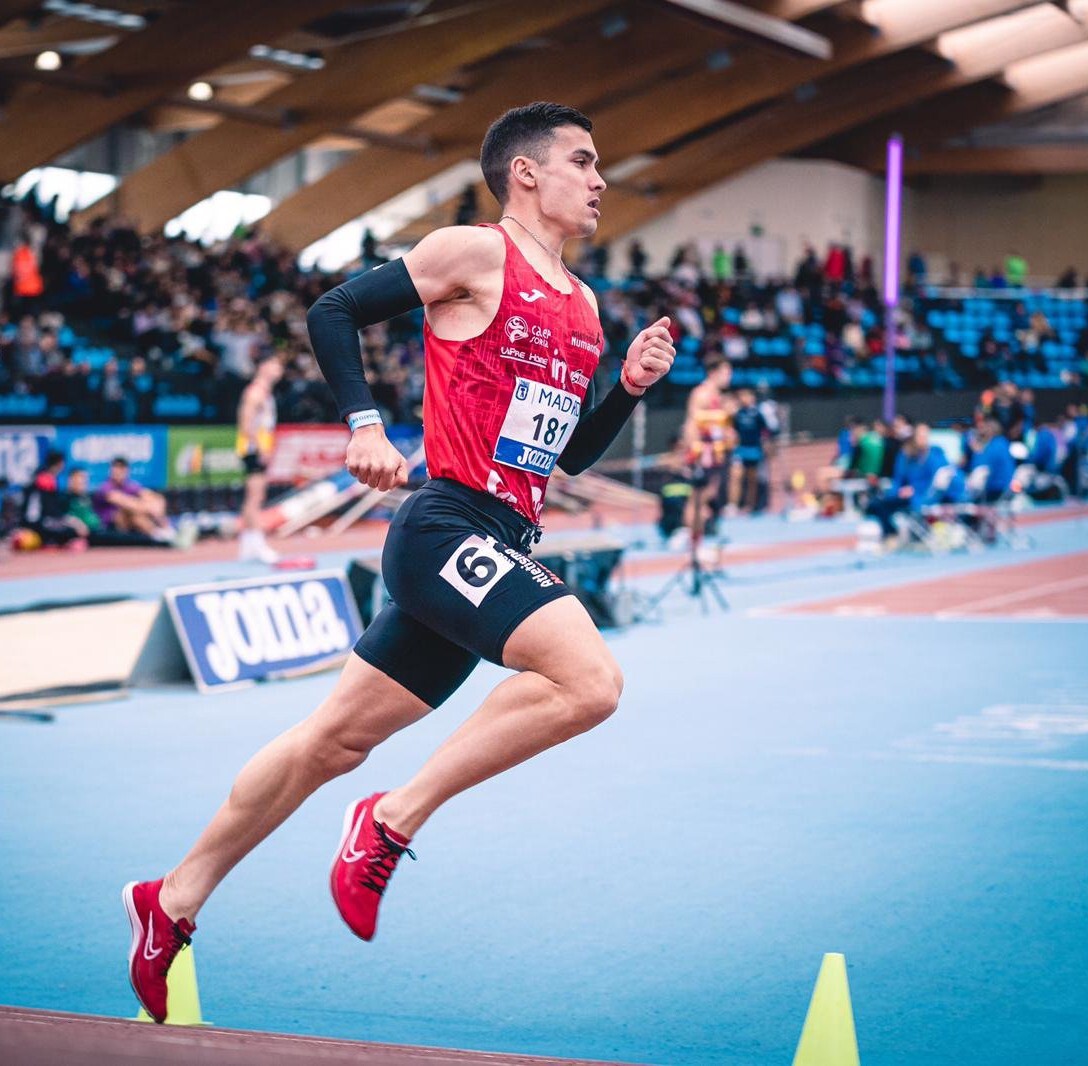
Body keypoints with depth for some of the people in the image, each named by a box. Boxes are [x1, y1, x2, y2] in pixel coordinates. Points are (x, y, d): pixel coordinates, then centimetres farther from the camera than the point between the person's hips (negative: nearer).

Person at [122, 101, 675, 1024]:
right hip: (450, 525, -8)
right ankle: (395, 820, -13)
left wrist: (631, 385, 9)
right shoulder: (475, 253, -4)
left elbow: (570, 452, 24)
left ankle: (175, 900, 23)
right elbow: (333, 313, -4)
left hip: (503, 548, 8)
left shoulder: (581, 306, 19)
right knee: (590, 679, -24)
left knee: (336, 739, 12)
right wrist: (365, 424, -14)